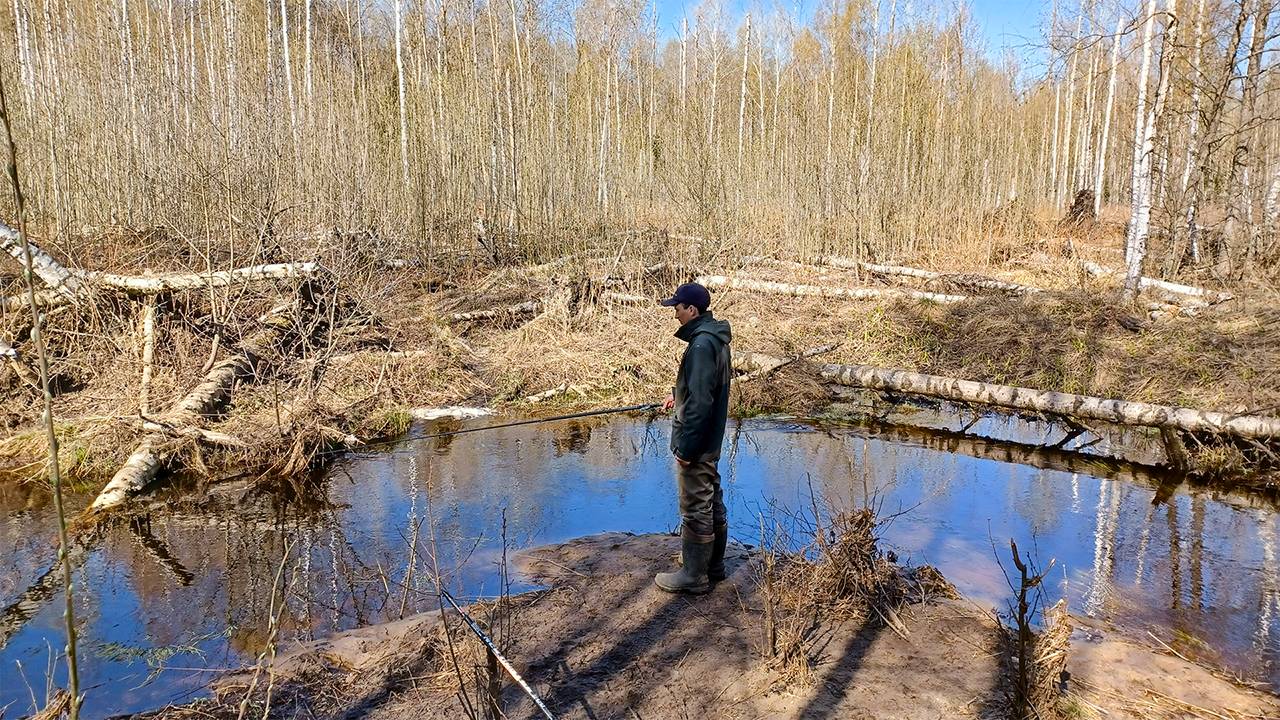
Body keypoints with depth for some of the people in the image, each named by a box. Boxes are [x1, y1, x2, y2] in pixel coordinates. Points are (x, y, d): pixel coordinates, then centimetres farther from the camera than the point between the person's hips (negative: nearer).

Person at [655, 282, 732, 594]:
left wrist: (686, 448, -22)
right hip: (711, 440, 10)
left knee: (696, 509, 2)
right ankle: (713, 565, 33)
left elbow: (699, 402, -26)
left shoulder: (702, 344, -24)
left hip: (696, 443, -10)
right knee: (712, 502, 19)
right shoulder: (716, 338, 8)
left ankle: (694, 576, 15)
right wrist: (678, 395, 22)